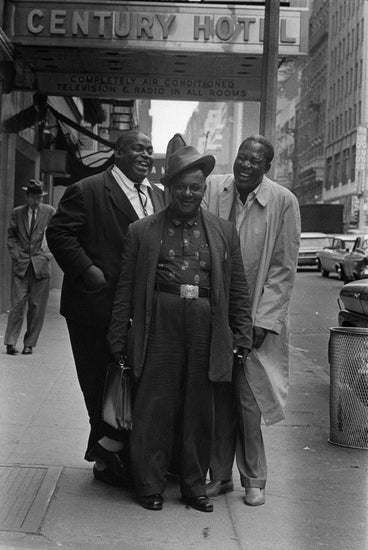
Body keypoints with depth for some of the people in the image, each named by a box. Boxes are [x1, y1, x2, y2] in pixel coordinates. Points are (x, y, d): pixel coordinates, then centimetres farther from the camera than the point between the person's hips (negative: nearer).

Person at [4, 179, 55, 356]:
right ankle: (10, 342, -1)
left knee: (36, 306, 1)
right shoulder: (17, 212, 8)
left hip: (41, 264, 0)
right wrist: (16, 254, 0)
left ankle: (29, 343, 11)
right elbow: (11, 236, 13)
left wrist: (47, 254, -2)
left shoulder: (50, 212, 4)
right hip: (20, 264, 0)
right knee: (17, 302, -7)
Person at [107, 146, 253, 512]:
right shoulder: (142, 231, 8)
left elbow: (238, 289, 12)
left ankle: (194, 486, 24)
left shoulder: (224, 232, 12)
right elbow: (125, 289, 6)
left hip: (207, 327, 2)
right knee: (153, 407, 2)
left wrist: (243, 335, 7)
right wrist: (118, 340, 3)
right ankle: (149, 486, 17)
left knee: (200, 410, 9)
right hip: (159, 326, -1)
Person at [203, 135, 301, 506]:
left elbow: (284, 269, -4)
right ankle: (220, 475, 23)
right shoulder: (212, 189, 0)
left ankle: (254, 479, 18)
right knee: (218, 399, 8)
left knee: (249, 401, 0)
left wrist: (262, 321, -9)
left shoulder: (283, 202, -6)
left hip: (256, 318, -2)